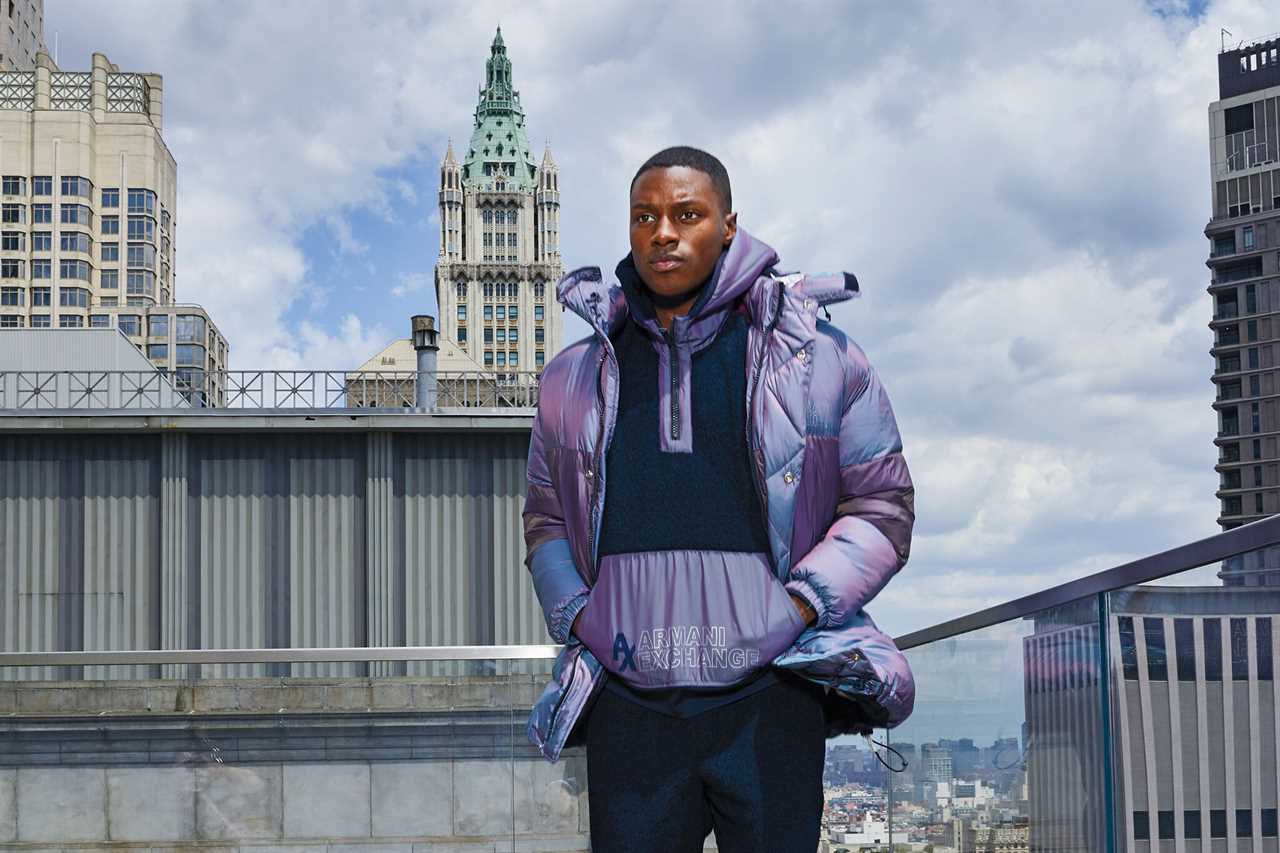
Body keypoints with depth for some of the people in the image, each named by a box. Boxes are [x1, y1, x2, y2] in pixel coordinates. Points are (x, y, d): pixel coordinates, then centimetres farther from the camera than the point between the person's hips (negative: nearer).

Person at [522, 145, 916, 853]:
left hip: (769, 701, -2)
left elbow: (882, 504, 6)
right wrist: (574, 616, 3)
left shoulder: (818, 358, 6)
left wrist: (802, 605, -8)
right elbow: (546, 520, 22)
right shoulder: (574, 378, 15)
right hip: (628, 707, 2)